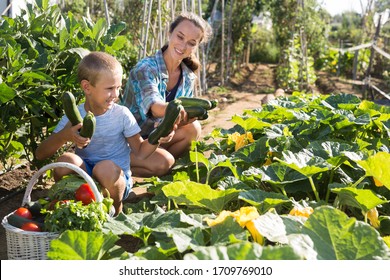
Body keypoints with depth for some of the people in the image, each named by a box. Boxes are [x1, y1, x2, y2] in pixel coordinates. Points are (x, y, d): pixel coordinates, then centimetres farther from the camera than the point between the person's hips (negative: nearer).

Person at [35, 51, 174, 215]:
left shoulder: (122, 115, -8)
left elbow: (140, 152, 0)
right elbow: (40, 154, -10)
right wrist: (64, 136, -29)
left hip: (117, 179, -1)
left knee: (106, 168, -34)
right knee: (66, 160, -28)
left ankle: (115, 211, -3)